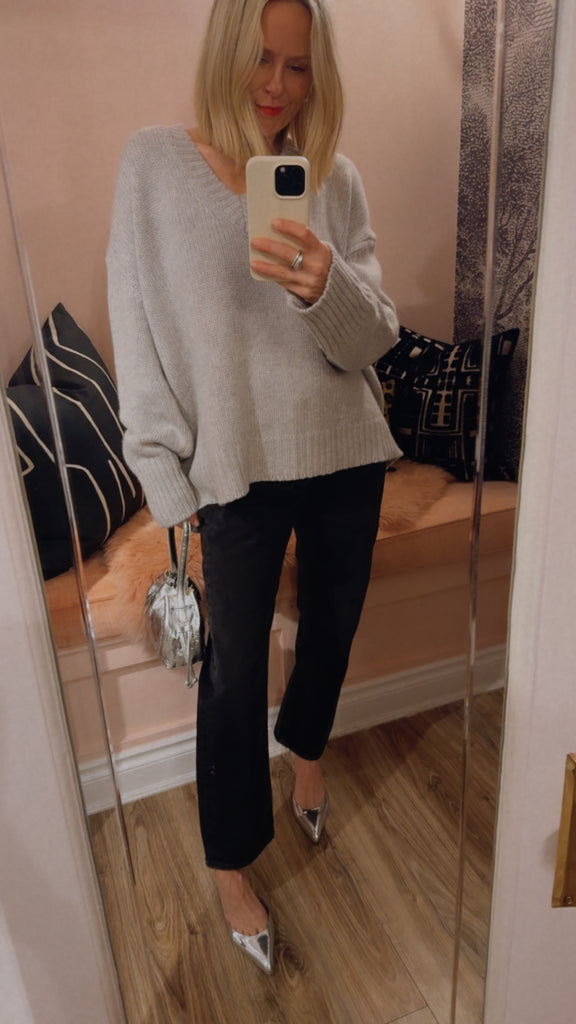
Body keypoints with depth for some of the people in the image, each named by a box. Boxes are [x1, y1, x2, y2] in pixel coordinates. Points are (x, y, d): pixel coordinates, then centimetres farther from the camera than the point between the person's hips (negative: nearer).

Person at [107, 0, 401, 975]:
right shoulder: (156, 161, -4)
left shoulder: (334, 179, 2)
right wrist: (172, 492, -10)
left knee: (332, 623, 21)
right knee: (234, 669, 8)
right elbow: (140, 339, -7)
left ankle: (306, 745, 55)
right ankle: (231, 863, 33)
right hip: (240, 469, -3)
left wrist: (326, 288, -27)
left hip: (346, 457, 4)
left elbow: (374, 340, -4)